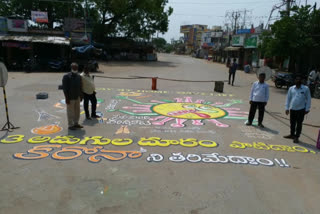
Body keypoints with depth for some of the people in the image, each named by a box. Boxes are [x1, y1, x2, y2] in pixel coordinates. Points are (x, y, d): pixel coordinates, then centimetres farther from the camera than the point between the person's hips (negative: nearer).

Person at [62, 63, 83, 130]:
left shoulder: (78, 76, 6)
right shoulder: (66, 77, -13)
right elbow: (65, 88, -15)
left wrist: (81, 96, 11)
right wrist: (67, 98, -18)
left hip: (77, 97, 6)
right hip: (70, 98, -6)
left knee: (77, 111, 13)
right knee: (70, 112, 2)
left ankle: (76, 123, 26)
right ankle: (70, 125, 13)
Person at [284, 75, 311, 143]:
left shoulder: (306, 89, -4)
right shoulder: (291, 88, 3)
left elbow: (308, 99, -1)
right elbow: (288, 98, 7)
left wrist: (307, 109, -5)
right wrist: (287, 108, 4)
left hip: (301, 109, -3)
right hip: (292, 109, 3)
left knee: (299, 124, 3)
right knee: (292, 123, 14)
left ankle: (296, 137, 12)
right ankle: (292, 134, 31)